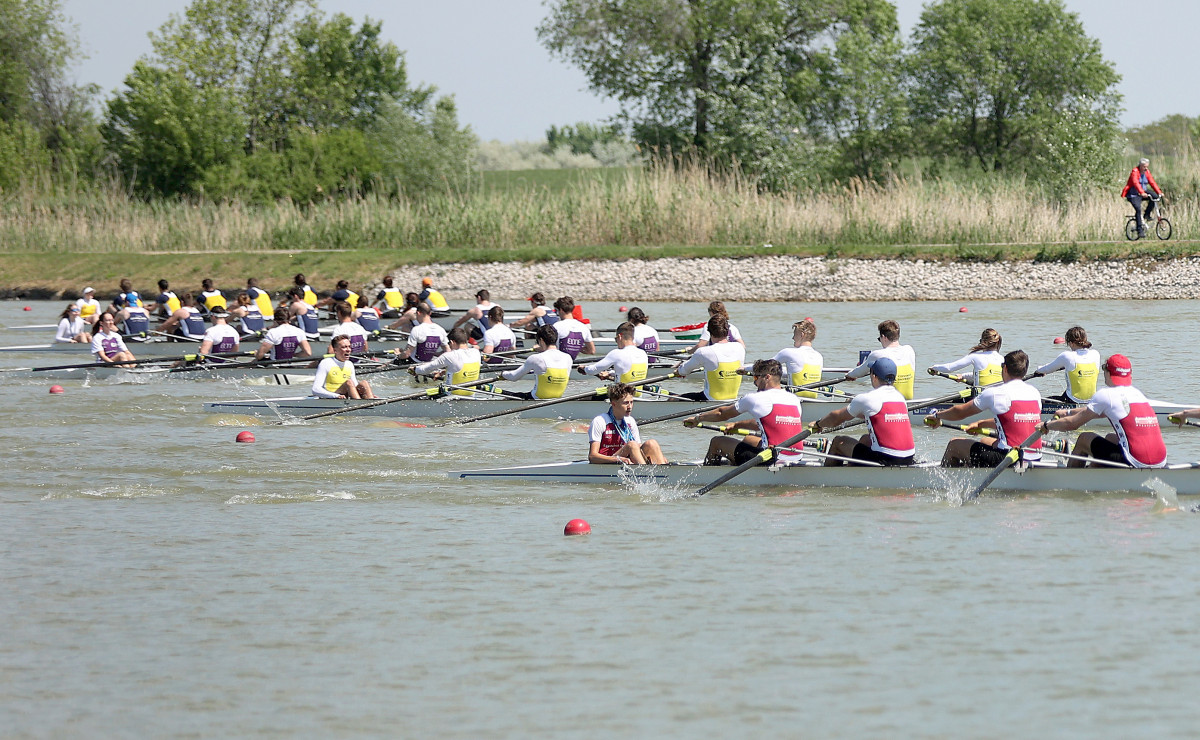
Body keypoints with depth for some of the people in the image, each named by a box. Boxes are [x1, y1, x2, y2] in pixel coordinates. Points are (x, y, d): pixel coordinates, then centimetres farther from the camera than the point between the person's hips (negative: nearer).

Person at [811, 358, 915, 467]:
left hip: (884, 460, -7)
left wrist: (818, 424, 28)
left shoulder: (866, 398, -8)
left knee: (838, 442, 15)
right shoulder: (900, 397, 11)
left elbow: (836, 418, 8)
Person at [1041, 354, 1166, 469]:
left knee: (1084, 439, 13)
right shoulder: (1137, 393, 18)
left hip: (1136, 463, -7)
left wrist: (1046, 425, 20)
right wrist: (1068, 413, 45)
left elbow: (1071, 424, 2)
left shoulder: (1106, 394, -4)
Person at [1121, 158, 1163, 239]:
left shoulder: (1147, 173, 6)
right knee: (1138, 209, -25)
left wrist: (1159, 192, -12)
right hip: (1133, 195, -6)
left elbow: (1152, 183, 1)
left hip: (1142, 194, 6)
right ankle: (1140, 230, -24)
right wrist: (1142, 193, -43)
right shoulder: (1135, 172, -15)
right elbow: (1136, 183, -29)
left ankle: (1146, 215, -2)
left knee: (1153, 198, -19)